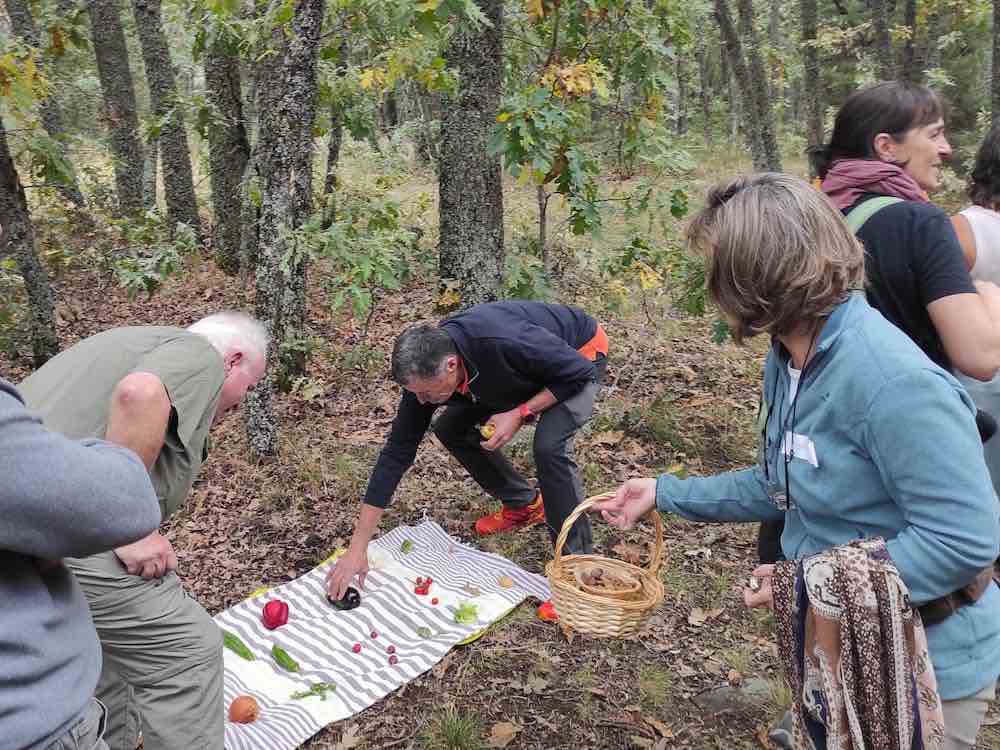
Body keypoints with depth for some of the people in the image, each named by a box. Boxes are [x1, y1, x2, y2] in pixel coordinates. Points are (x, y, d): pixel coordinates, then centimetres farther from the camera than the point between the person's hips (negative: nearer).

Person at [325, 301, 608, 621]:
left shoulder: (506, 343, -43)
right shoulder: (426, 371, -23)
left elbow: (580, 371, -27)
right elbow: (396, 453, -19)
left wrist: (521, 413, -30)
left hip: (580, 353, -6)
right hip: (531, 368, 6)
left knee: (549, 446, -30)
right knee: (451, 429, -1)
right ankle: (525, 505, 18)